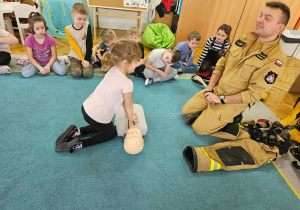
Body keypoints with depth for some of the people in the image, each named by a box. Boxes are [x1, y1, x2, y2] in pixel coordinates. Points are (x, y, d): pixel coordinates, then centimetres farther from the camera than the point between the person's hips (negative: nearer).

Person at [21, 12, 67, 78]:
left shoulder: (50, 39, -15)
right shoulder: (29, 40, -14)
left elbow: (54, 55, -9)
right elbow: (31, 57, -10)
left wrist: (48, 66, -23)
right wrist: (40, 68, -24)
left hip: (49, 61, -1)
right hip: (37, 62, 1)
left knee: (62, 71, -27)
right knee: (25, 73, -25)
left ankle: (61, 60, 9)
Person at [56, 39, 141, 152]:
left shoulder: (113, 70, 0)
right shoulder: (127, 83, -26)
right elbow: (128, 104, -10)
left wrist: (129, 114, 14)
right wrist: (131, 117, 9)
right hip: (97, 117, -8)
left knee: (102, 127, 34)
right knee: (112, 133, 21)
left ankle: (77, 131, 19)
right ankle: (79, 143, 8)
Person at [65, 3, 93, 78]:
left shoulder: (87, 26, -7)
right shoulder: (68, 29, -7)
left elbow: (89, 44, -7)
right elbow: (74, 46, -8)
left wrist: (87, 59, -12)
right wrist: (82, 59, -15)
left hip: (86, 55, 0)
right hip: (75, 56, 0)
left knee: (88, 73, -23)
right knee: (77, 73, -22)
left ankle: (88, 63, 10)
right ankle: (73, 64, 12)